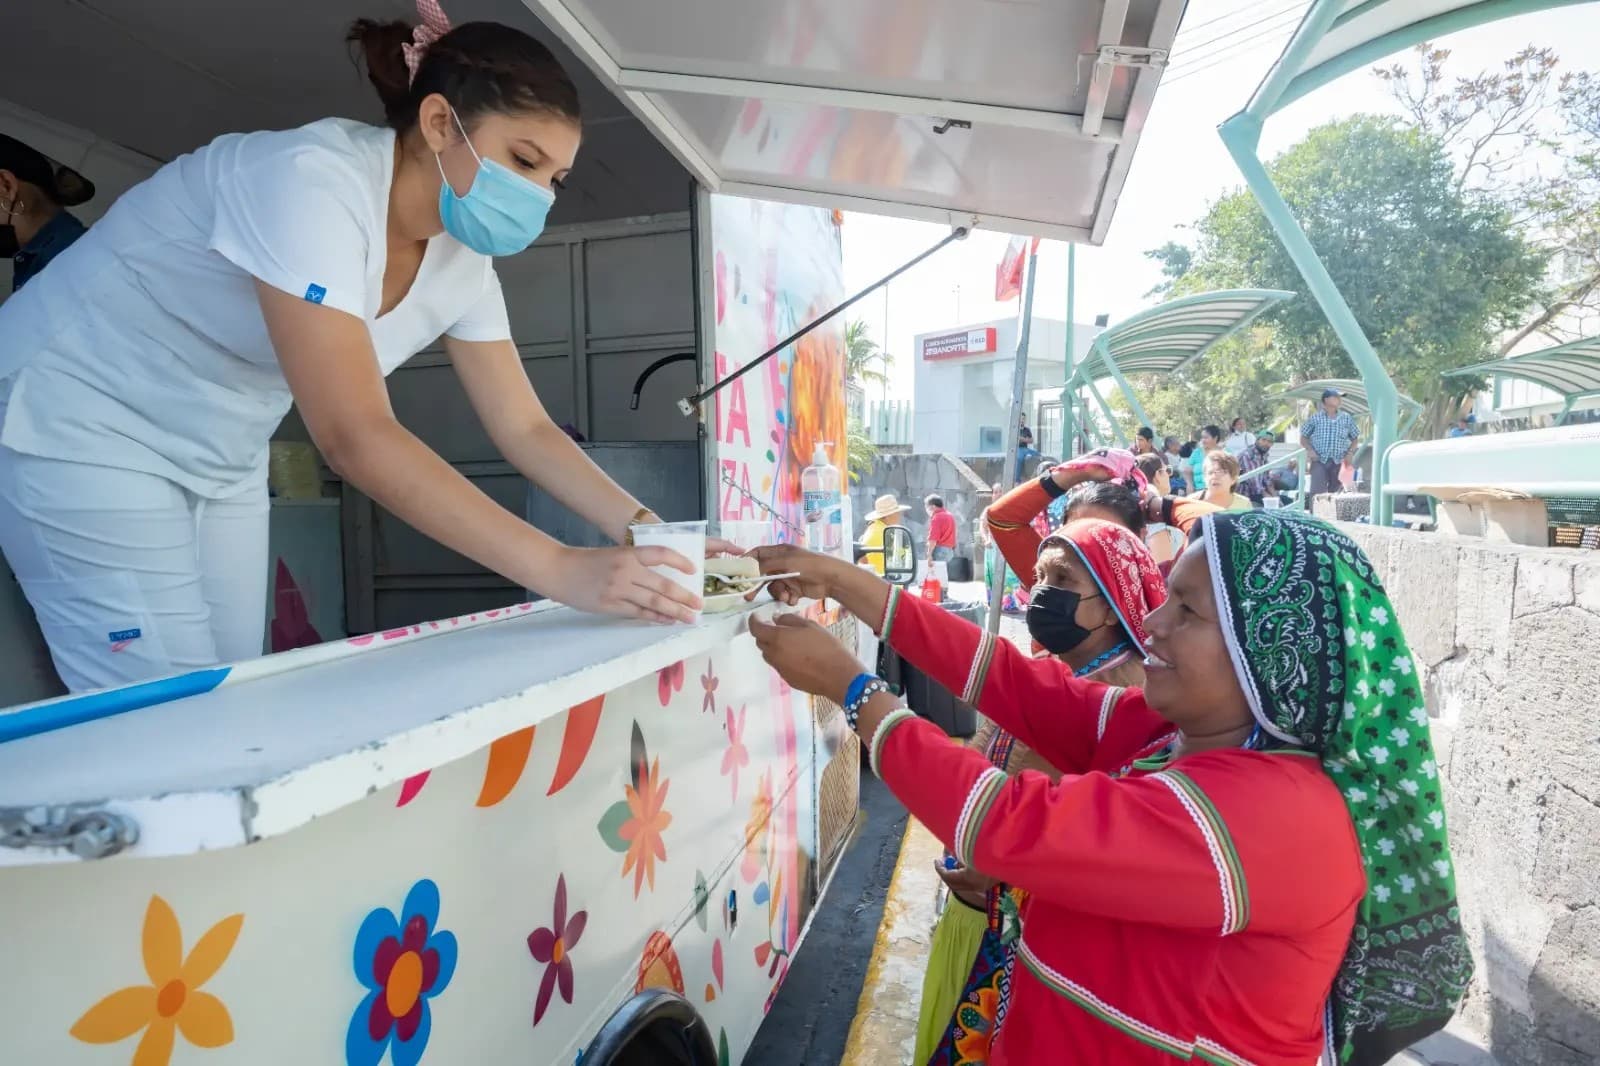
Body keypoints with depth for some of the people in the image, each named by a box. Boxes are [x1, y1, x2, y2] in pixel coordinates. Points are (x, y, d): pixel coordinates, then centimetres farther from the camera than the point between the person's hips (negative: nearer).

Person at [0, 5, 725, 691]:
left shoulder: (462, 261, -8)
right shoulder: (314, 181, -30)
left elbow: (524, 428, -6)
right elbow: (355, 437, -39)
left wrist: (646, 531, -20)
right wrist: (563, 571, -44)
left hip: (216, 455, 7)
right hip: (79, 420, -7)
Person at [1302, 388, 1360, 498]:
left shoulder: (1347, 418, 8)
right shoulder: (1315, 418, 1)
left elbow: (1354, 438, 16)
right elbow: (1304, 437, 7)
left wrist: (1350, 453, 0)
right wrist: (1310, 450, -9)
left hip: (1339, 462, 3)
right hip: (1319, 461, -3)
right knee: (1318, 493, -12)